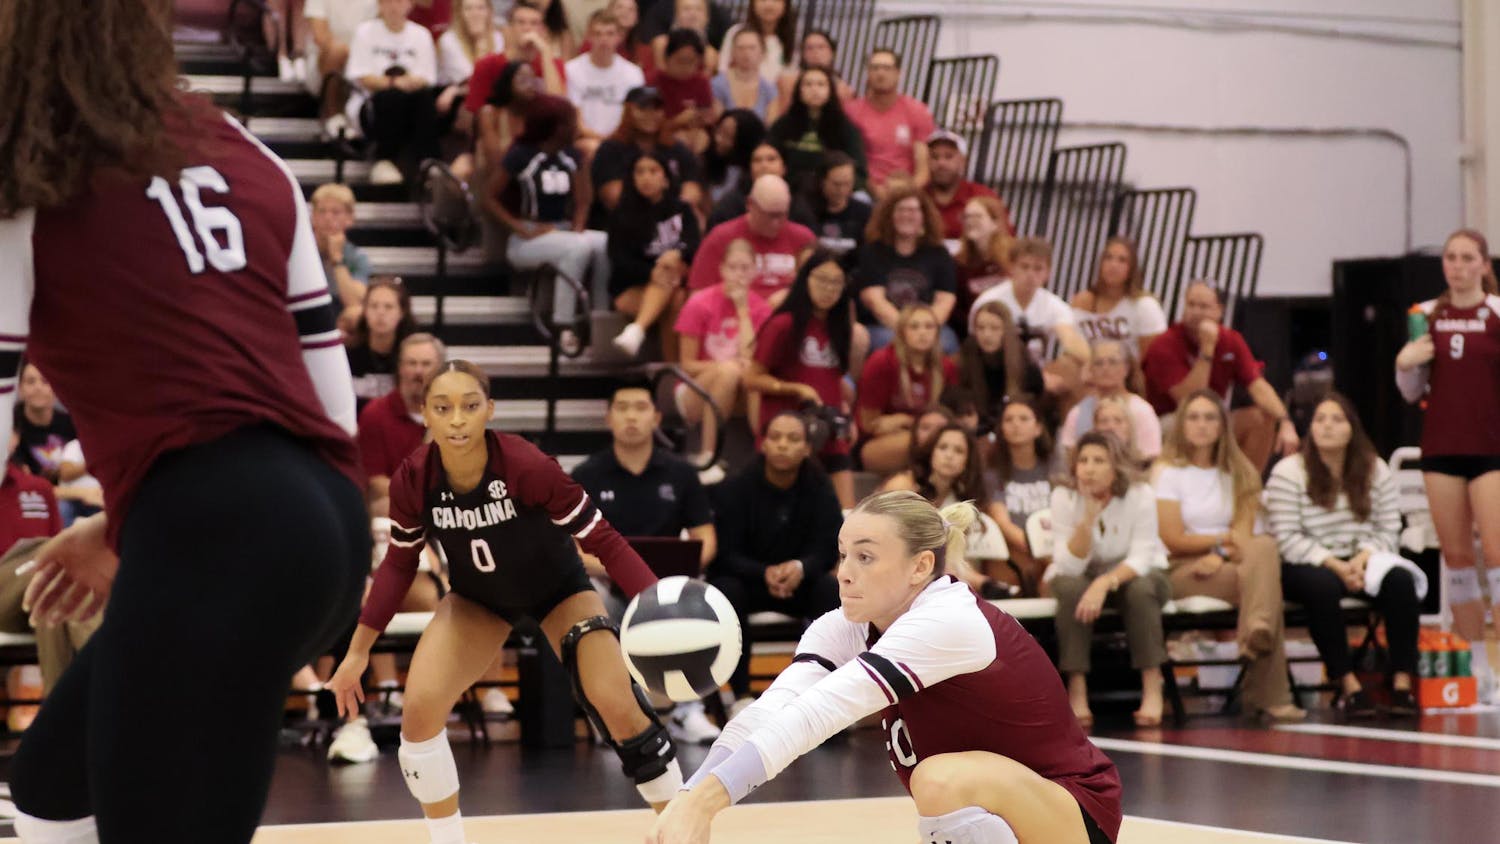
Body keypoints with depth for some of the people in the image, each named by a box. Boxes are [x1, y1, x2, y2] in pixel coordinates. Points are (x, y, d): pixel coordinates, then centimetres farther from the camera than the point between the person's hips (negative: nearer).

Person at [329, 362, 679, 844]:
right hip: (477, 597, 3)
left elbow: (601, 539, -27)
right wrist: (358, 650, -5)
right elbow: (399, 563, -6)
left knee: (617, 705, -20)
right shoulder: (412, 480, -25)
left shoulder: (528, 467, -35)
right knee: (419, 708, -17)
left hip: (559, 588, -3)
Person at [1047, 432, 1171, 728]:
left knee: (1141, 590, -34)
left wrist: (1105, 583, -41)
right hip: (1081, 575, 0)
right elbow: (1070, 566, -24)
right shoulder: (1064, 496, -19)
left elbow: (1141, 558, -24)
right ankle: (1076, 690, -29)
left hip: (1133, 573, 0)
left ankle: (1152, 689, -25)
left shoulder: (1140, 495, -20)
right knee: (1072, 588, -33)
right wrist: (1089, 516, -37)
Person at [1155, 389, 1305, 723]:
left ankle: (1258, 634, -53)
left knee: (1264, 547, -36)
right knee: (1265, 583, -34)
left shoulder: (1238, 472, 19)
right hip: (1183, 570, -4)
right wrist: (1225, 539, -7)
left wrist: (1221, 553, -16)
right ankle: (1270, 696, -47)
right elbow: (1173, 539, -5)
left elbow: (1244, 532, 4)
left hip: (1231, 563, 4)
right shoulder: (1168, 472, 6)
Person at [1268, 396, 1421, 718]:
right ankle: (1347, 683, -30)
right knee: (1323, 586, -38)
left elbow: (1388, 530, 3)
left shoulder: (1376, 470, 7)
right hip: (1308, 567, -3)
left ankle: (1402, 681, -28)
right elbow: (1287, 540, -11)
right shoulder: (1288, 472, -4)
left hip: (1363, 562, 3)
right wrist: (1335, 565, -21)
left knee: (1400, 580, -27)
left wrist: (1364, 557, -18)